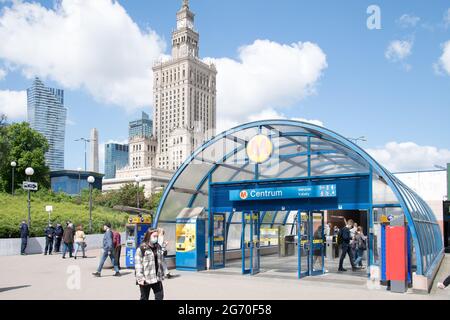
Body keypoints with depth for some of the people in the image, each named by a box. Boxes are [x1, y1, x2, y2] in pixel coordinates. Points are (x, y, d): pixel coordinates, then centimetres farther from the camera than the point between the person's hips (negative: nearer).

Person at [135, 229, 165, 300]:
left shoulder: (158, 247, 8)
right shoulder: (141, 249, -13)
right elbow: (138, 264, -15)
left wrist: (162, 274, 14)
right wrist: (140, 278, -19)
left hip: (157, 278, 6)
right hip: (146, 279, -6)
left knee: (160, 296, 8)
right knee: (144, 298, 8)